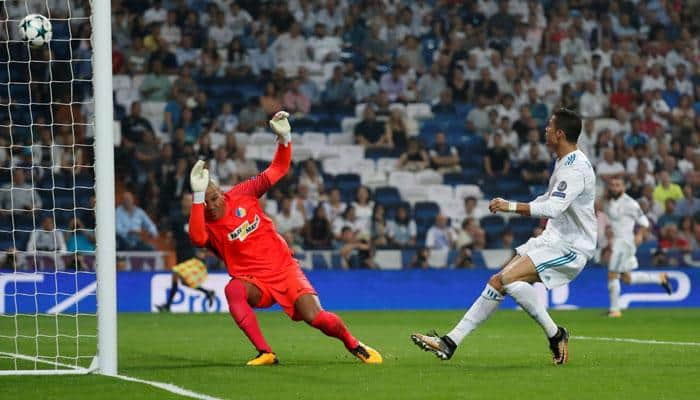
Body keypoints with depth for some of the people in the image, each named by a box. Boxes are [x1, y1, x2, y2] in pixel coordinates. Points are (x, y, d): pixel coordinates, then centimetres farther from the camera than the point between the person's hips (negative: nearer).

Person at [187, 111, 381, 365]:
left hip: (284, 268, 1)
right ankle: (265, 353, -32)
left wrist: (284, 138, -11)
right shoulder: (208, 228, -8)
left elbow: (279, 169, 6)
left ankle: (353, 345, 14)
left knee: (316, 318, -17)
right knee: (233, 290, -37)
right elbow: (197, 237, -35)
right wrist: (197, 196, -41)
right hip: (254, 282, -1)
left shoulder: (242, 195, 0)